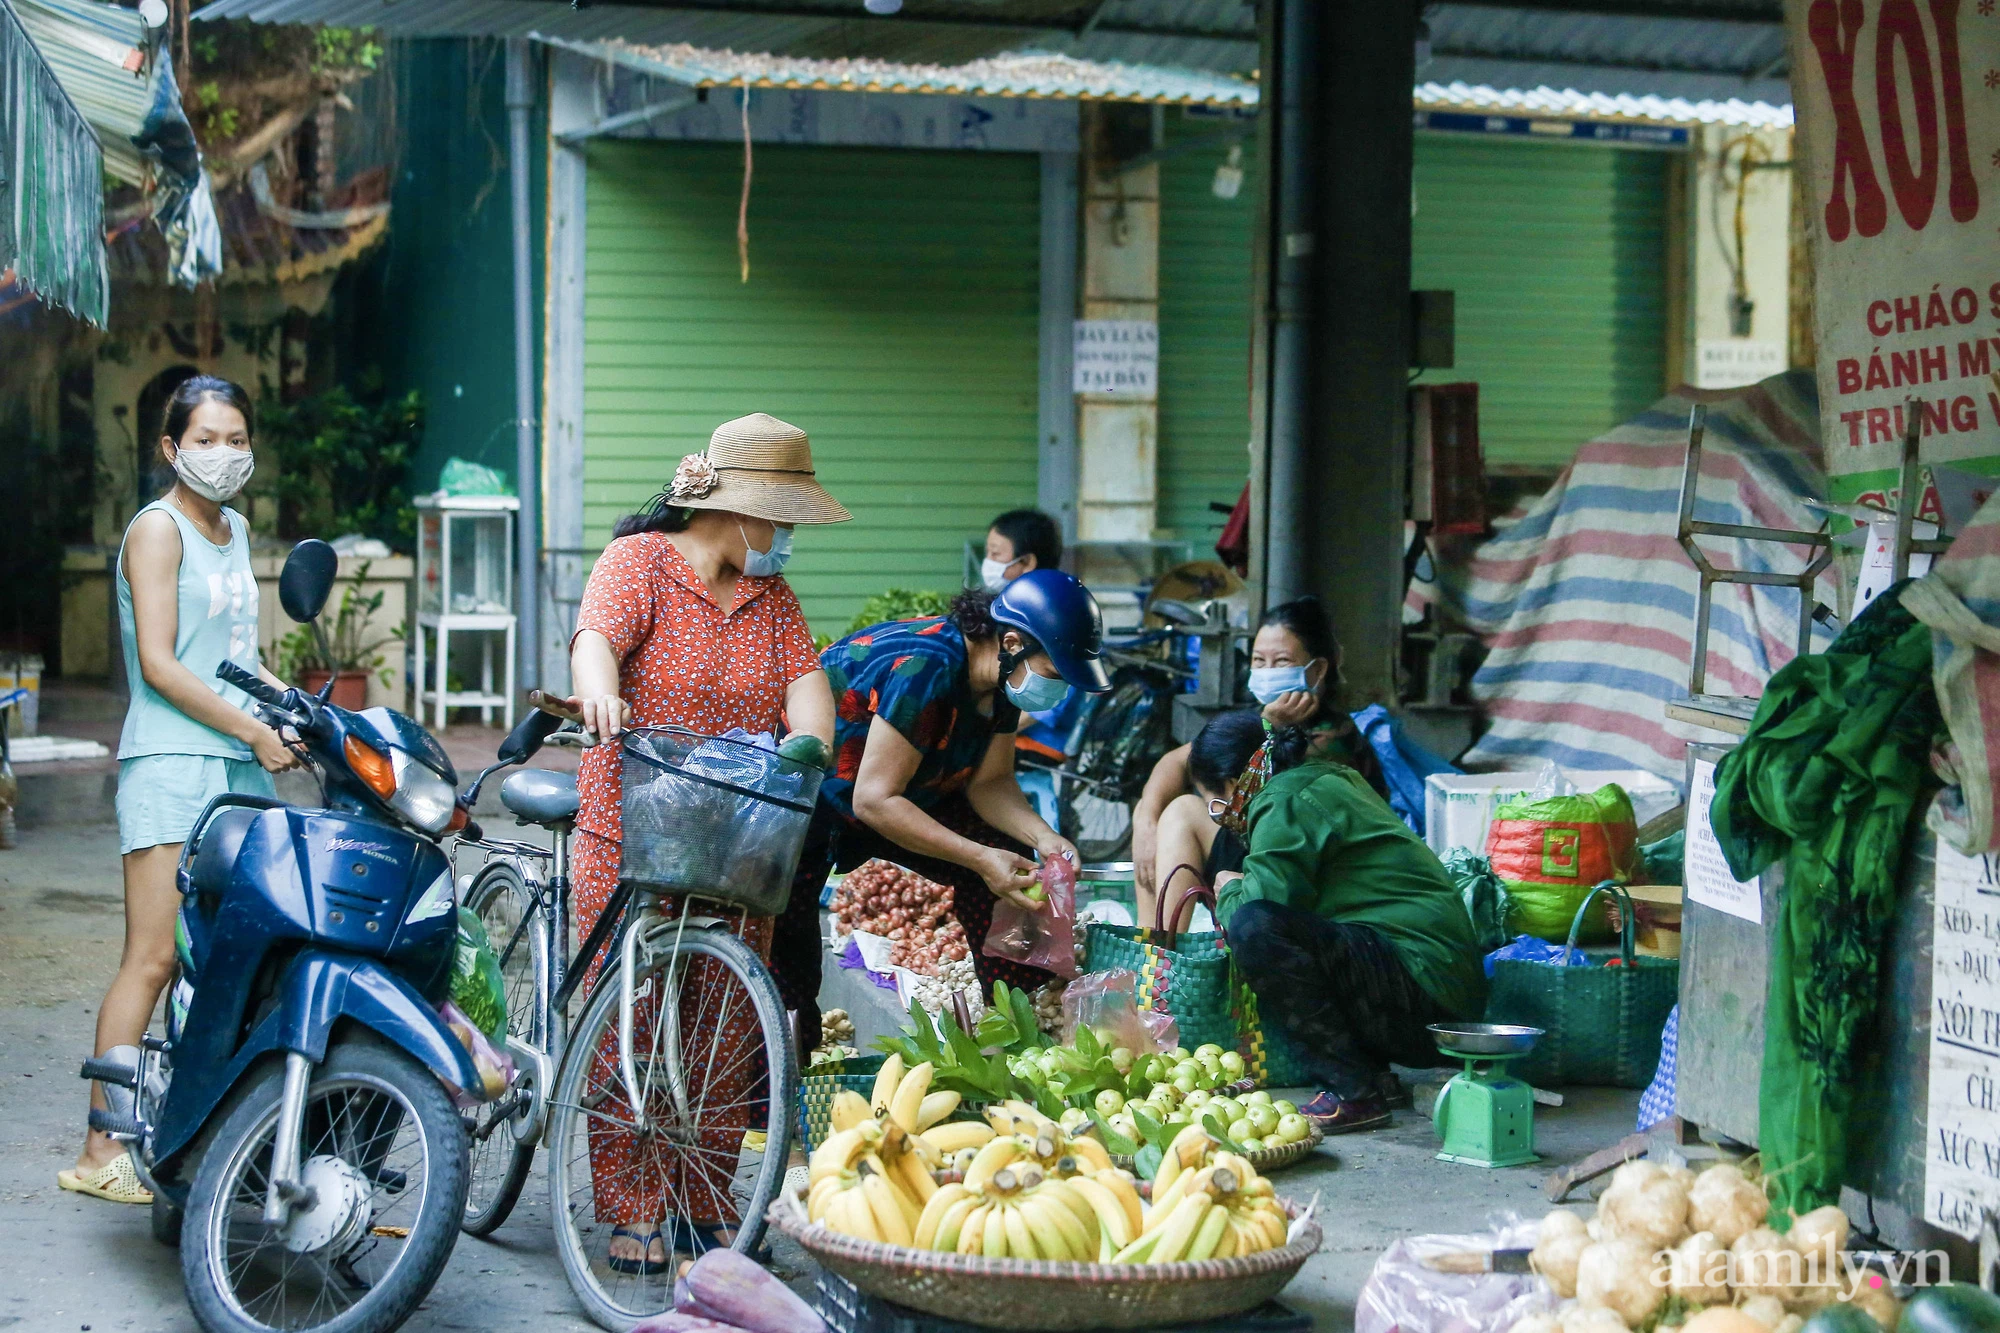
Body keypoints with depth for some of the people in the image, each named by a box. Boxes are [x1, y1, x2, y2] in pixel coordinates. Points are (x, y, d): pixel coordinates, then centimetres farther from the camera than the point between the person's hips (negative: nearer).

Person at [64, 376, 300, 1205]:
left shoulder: (234, 530, 19)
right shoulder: (158, 529, -4)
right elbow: (159, 664, -12)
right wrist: (258, 732, -13)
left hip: (241, 766, 8)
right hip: (171, 763, -8)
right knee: (154, 958, -10)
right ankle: (101, 1152, -7)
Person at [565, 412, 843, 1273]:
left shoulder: (771, 595, 14)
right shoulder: (640, 559, -3)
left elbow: (805, 681, 1)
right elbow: (595, 637, -21)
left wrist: (808, 738, -21)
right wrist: (600, 692, -43)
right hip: (630, 837, -5)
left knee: (726, 1025, 5)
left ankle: (707, 1206, 14)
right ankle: (631, 1212, 2)